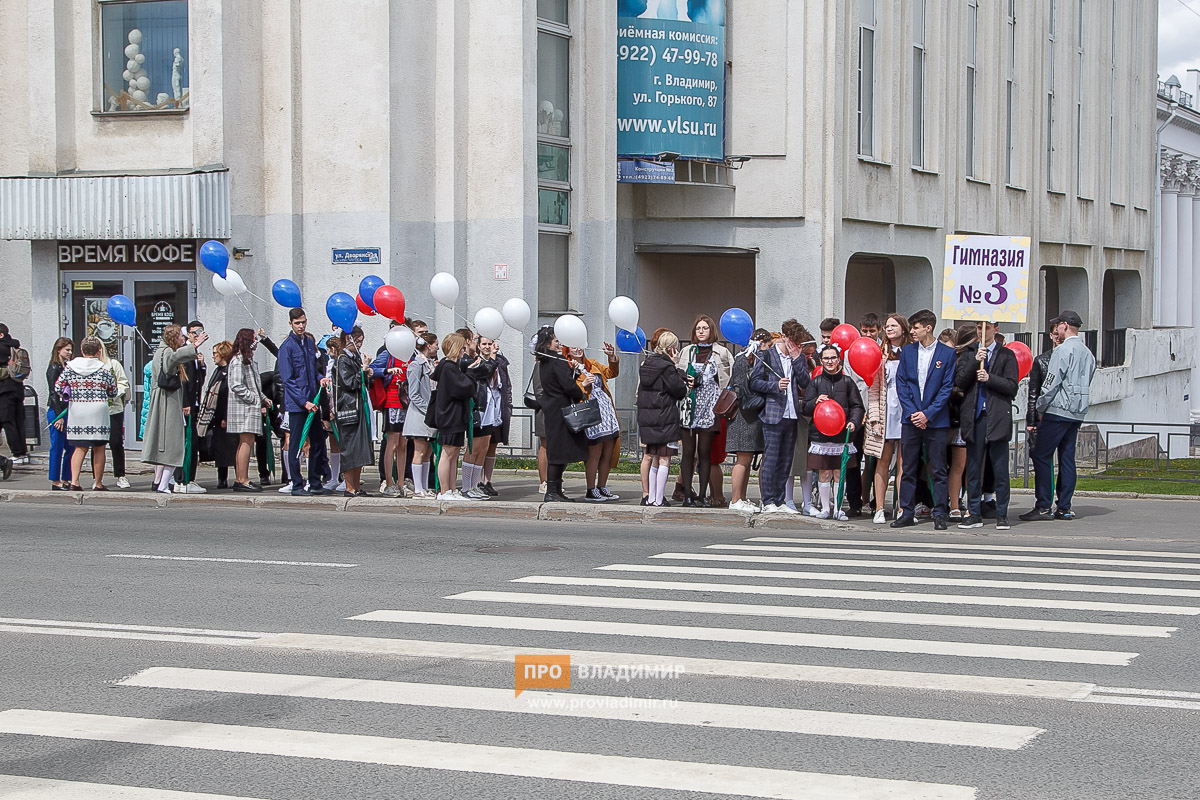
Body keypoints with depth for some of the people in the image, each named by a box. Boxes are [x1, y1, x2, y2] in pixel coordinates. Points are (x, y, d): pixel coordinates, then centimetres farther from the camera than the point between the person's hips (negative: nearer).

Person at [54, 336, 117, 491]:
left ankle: (74, 481, -5)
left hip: (76, 412, 3)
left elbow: (58, 386, 4)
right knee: (98, 449, 7)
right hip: (98, 412, -3)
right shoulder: (104, 370, -4)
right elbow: (113, 392, 6)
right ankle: (98, 484, 12)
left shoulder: (70, 367, 1)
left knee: (80, 448, 10)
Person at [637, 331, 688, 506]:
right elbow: (680, 390, -9)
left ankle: (651, 498, 16)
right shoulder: (667, 367, -14)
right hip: (665, 418, -8)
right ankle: (659, 500, -6)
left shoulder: (646, 363, 10)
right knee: (664, 459, -4)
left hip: (647, 418, 8)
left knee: (655, 459, 15)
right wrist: (678, 370, 1)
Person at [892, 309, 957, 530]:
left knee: (938, 470, 1)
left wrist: (928, 413, -11)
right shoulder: (907, 352, 8)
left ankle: (940, 514, 6)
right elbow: (901, 384, 5)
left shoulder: (947, 353, -2)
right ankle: (907, 513, 12)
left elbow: (947, 387, -5)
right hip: (911, 420, 3)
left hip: (936, 420, -3)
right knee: (909, 469, 6)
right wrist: (912, 412, -6)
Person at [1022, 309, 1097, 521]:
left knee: (1041, 456, -5)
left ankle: (1043, 507, -8)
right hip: (1077, 414, 9)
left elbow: (1051, 383, -14)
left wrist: (1040, 409, -2)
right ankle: (1064, 508, 8)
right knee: (1067, 458, 9)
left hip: (1057, 411, -9)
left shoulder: (1064, 350, -12)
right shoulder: (1088, 353, 15)